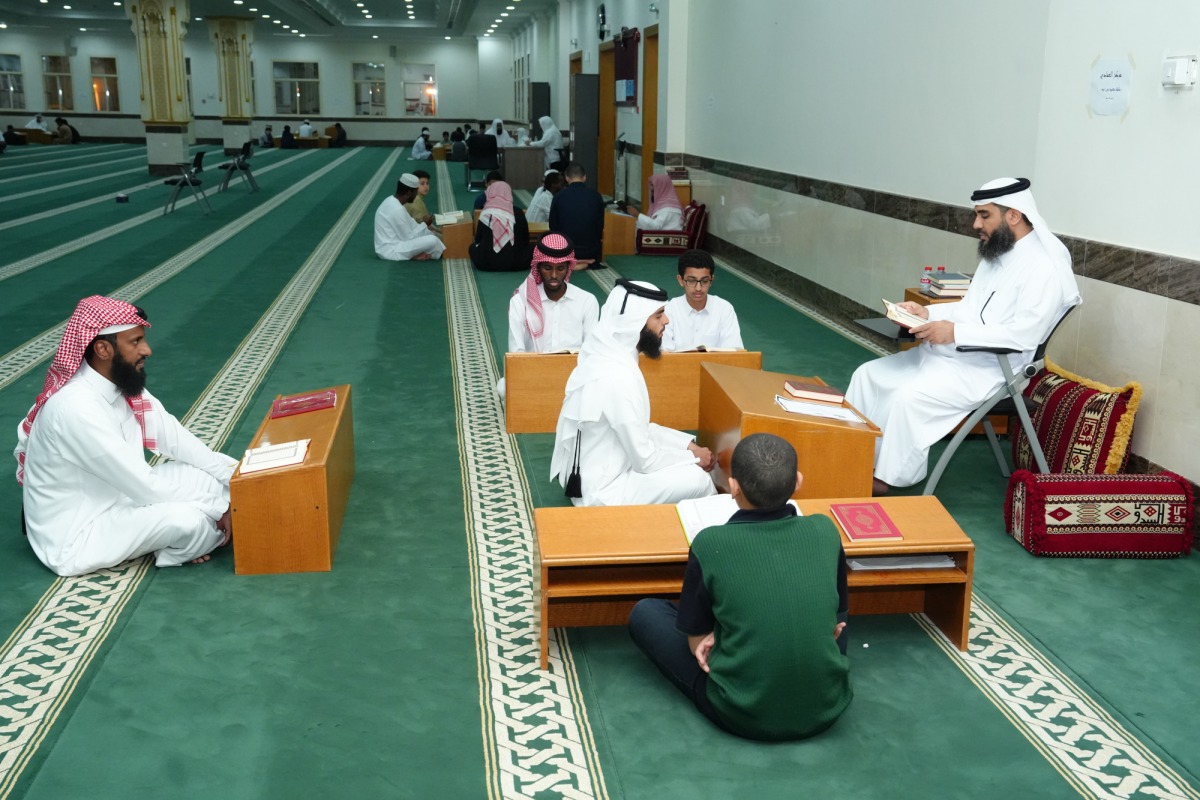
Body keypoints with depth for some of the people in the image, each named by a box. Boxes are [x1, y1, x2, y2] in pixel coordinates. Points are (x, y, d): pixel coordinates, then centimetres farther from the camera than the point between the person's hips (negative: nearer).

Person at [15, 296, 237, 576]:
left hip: (114, 497, 8)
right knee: (186, 517, -27)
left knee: (217, 477, -4)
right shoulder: (77, 408, -31)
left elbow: (173, 438, 0)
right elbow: (148, 488, -28)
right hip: (74, 538, -8)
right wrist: (221, 505, -18)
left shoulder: (123, 383, -5)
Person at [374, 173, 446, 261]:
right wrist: (424, 224, -1)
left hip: (390, 245, 10)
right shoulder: (397, 209, -23)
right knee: (432, 241, -19)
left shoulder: (391, 201, 6)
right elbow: (409, 238, -16)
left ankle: (415, 254, 2)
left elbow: (409, 225, 17)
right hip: (390, 250, -10)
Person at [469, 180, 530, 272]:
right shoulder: (518, 213, -5)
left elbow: (478, 240, 5)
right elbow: (525, 239, 6)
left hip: (488, 264, -1)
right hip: (516, 264, 2)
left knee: (472, 247, 27)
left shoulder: (485, 214, -6)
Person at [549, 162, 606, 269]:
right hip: (592, 251, 3)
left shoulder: (559, 197, -8)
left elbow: (553, 227, 0)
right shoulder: (596, 196, -4)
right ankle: (588, 263, 6)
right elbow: (600, 227, 4)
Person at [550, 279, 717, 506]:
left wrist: (688, 445, 4)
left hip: (590, 475, 10)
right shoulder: (618, 376, -26)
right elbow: (644, 459, -20)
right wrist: (694, 458, -5)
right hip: (600, 491, -10)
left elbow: (639, 429, 13)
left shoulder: (607, 357, 3)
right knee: (698, 479, -14)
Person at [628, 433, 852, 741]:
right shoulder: (825, 531, -7)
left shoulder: (710, 544, -16)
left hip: (743, 713, -4)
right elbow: (835, 623, 7)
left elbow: (698, 642, -4)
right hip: (827, 708, 4)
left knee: (645, 613, 12)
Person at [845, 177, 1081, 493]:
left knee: (910, 398, -29)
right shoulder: (995, 255, 13)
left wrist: (955, 332, -25)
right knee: (869, 375, 0)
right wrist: (928, 312, 2)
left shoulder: (1044, 268, -17)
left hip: (987, 369, -10)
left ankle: (889, 480, -12)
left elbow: (1024, 335, -25)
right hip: (945, 353, 10)